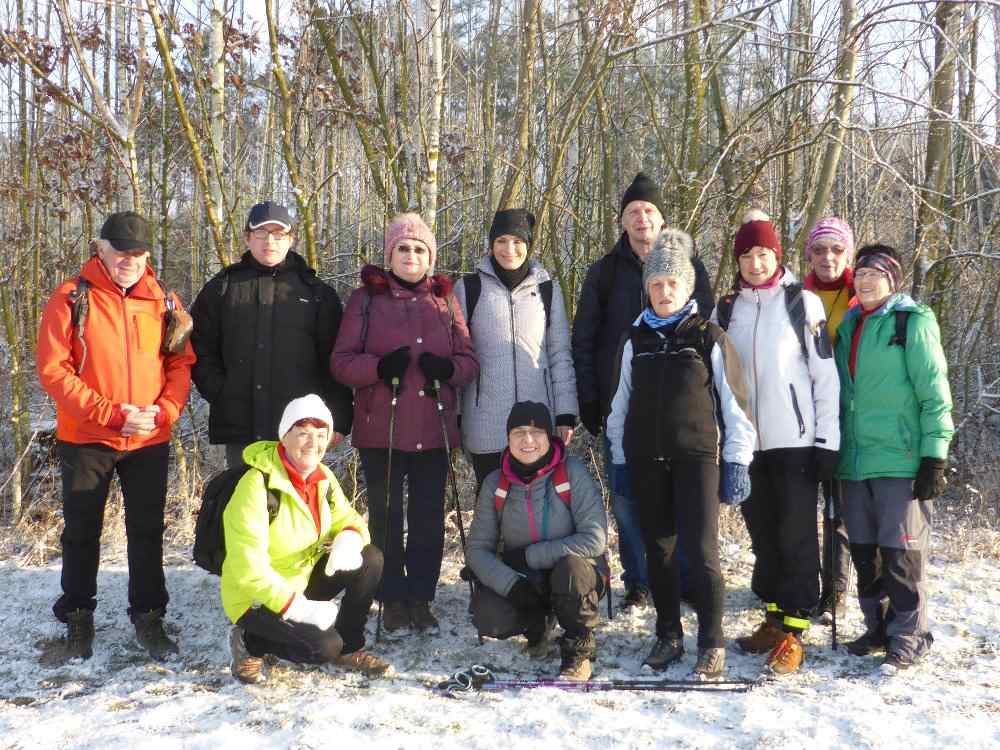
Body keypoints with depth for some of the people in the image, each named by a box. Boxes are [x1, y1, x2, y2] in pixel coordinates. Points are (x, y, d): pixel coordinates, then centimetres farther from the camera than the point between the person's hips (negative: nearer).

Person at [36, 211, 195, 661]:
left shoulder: (164, 302, 2)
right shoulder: (71, 299, -7)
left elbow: (181, 364, 5)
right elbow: (53, 370, -11)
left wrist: (164, 412, -13)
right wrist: (111, 414, -18)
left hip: (150, 441, 2)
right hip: (86, 439, -2)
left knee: (147, 533, 9)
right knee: (81, 533, 10)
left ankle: (148, 617, 22)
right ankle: (78, 619, 25)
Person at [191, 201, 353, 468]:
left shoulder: (318, 292, 8)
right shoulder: (221, 288, 11)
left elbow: (335, 361, 5)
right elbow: (200, 349, 13)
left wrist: (338, 420, -2)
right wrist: (219, 393, -1)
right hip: (240, 428, 1)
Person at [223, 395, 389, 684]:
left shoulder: (323, 477, -3)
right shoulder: (257, 486, -26)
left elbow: (348, 519, 8)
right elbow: (249, 569, -27)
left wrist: (349, 539, -18)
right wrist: (298, 608, -30)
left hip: (303, 578, 7)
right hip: (258, 598, -7)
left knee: (370, 559, -9)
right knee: (324, 646, -25)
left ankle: (348, 647, 4)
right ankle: (251, 642, -1)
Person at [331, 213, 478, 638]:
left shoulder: (445, 299, 10)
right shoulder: (367, 297, 3)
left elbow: (470, 360, 9)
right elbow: (341, 361, -1)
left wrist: (449, 369, -13)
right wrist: (379, 367, -20)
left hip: (434, 430, 2)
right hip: (381, 430, -2)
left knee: (428, 518, 6)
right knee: (387, 518, 4)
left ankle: (421, 599, 17)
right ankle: (394, 602, 15)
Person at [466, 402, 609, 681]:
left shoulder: (572, 472, -15)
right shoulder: (495, 483, -6)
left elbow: (595, 539, -22)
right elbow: (477, 548, -7)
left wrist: (528, 556, -21)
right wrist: (513, 584, -25)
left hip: (576, 576, -3)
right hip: (523, 581, 3)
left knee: (570, 566, -36)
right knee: (488, 617, -25)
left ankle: (579, 650, -10)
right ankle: (538, 624, 11)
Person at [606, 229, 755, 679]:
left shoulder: (710, 339, 1)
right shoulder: (636, 341, 11)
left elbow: (734, 403, 0)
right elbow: (621, 404, 14)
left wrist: (737, 460, -4)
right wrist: (619, 460, 11)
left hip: (696, 456, -4)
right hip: (647, 460, 4)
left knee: (702, 551, -9)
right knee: (658, 550, 9)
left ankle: (712, 645, 0)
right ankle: (668, 637, 21)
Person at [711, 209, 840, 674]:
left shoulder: (803, 303, -1)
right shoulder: (726, 309, 10)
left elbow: (825, 374, -3)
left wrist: (827, 440, -7)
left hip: (796, 441, -4)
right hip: (747, 443, 4)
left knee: (796, 535, -2)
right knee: (763, 534, 11)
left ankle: (792, 631, 2)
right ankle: (775, 618, 21)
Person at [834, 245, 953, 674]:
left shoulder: (913, 321, -4)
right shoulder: (848, 325, 15)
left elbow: (934, 392, -8)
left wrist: (935, 455, -12)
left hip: (901, 461, -6)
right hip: (855, 461, 6)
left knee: (901, 552, -2)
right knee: (864, 551, 11)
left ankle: (907, 636, 9)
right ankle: (877, 628, 24)